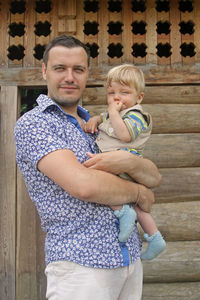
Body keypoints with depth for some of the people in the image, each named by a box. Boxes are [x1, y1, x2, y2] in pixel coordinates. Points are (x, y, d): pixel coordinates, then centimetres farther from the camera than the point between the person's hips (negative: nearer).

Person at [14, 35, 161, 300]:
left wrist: (127, 161, -14)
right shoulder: (32, 124, -8)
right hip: (80, 265, -6)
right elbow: (83, 184, -22)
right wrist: (139, 192, -5)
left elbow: (154, 178, 8)